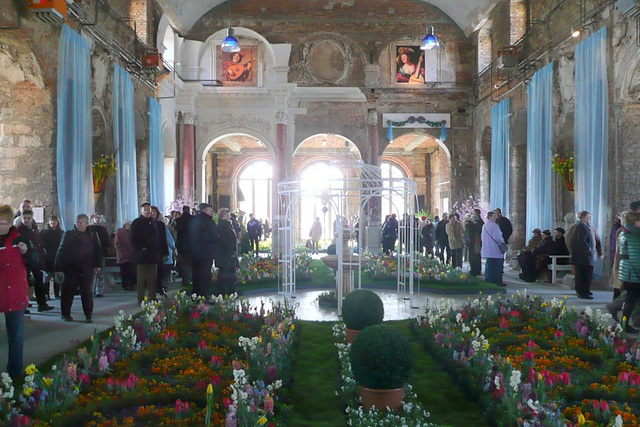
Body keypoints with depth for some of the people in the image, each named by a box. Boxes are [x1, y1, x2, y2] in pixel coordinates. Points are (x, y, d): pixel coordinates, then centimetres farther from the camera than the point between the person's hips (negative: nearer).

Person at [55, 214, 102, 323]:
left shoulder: (91, 235, 7)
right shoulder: (69, 234, 3)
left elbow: (98, 251, 11)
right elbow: (61, 251, 0)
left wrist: (98, 265, 0)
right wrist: (58, 268, -5)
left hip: (87, 269, 1)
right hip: (71, 268, -1)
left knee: (87, 292, 2)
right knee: (68, 291, 4)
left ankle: (88, 316, 8)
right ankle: (65, 314, 18)